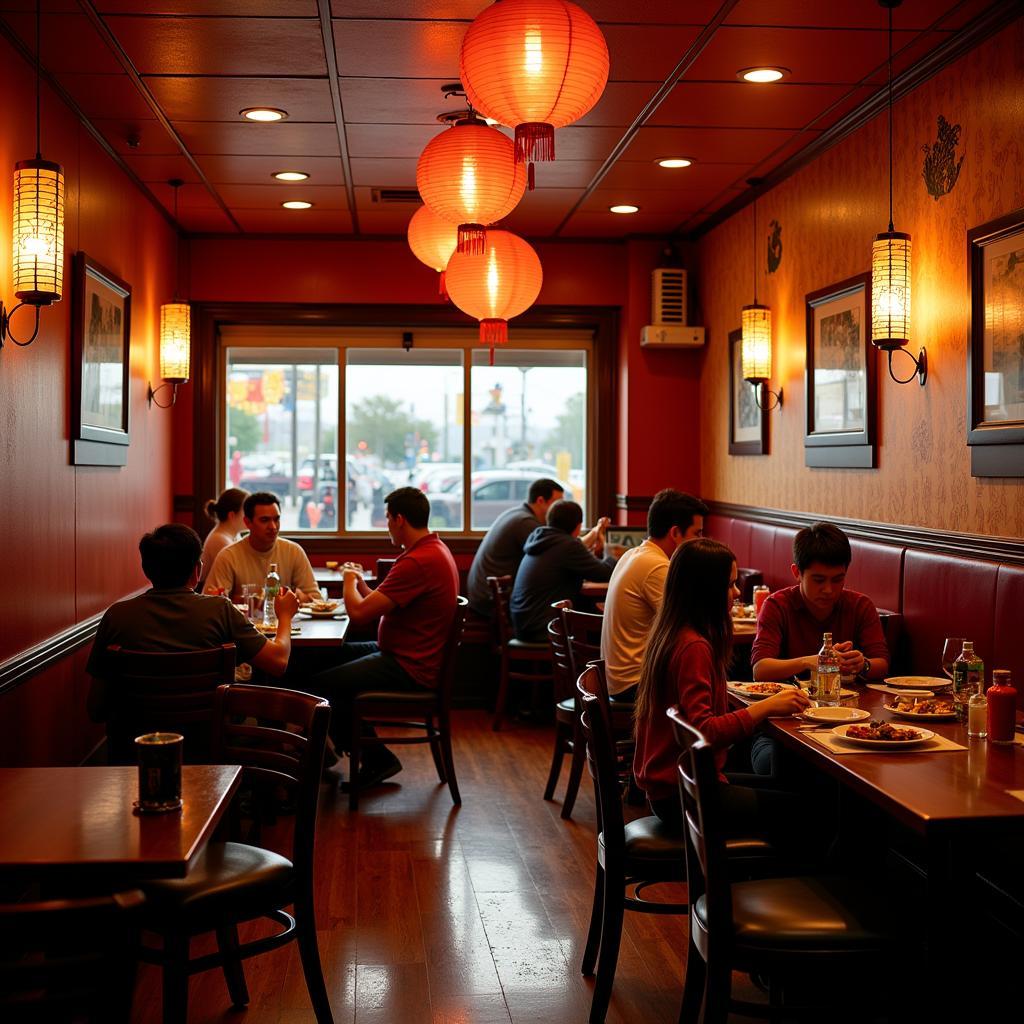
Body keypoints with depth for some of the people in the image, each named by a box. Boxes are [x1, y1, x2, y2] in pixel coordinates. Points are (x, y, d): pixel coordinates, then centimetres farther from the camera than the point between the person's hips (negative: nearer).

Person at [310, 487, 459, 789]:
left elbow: (359, 613, -23)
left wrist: (349, 581, -5)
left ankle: (376, 759, 7)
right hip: (412, 656, 11)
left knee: (320, 683, -9)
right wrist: (361, 584, 10)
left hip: (409, 668, -11)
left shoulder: (417, 562, -26)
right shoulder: (434, 549, 9)